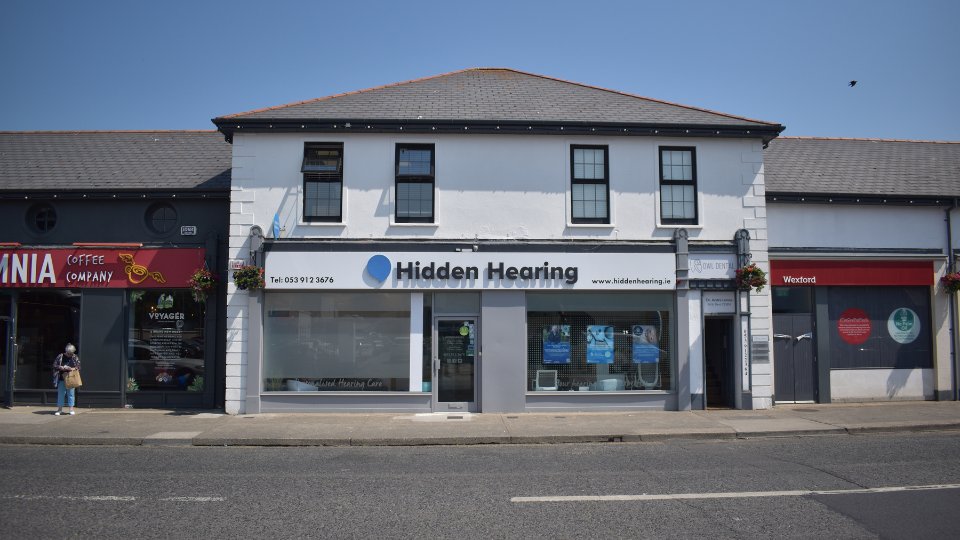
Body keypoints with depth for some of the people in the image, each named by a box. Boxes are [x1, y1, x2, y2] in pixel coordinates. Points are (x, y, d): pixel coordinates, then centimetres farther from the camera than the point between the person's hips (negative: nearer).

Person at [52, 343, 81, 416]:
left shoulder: (75, 358, 3)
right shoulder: (60, 357, 1)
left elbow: (78, 367, 2)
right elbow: (55, 365, 1)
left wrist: (72, 369, -17)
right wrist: (62, 368, -15)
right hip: (61, 379, 0)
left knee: (71, 394, 3)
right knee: (60, 393, 3)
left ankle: (71, 409, 10)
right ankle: (60, 409, 12)